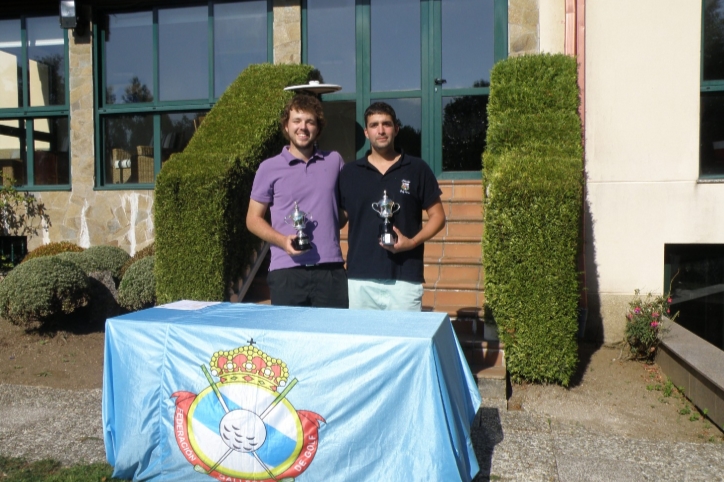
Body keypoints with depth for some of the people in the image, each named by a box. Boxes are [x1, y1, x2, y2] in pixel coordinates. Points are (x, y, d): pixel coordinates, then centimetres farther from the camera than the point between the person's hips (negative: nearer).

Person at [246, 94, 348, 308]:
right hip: (286, 270, -1)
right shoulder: (269, 168, 4)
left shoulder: (334, 161, 10)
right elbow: (253, 219, 7)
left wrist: (330, 227, 1)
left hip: (331, 268, 2)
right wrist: (282, 240, -10)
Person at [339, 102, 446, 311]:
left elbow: (437, 216, 6)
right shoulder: (350, 172, 8)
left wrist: (412, 241, -11)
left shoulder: (417, 169, 4)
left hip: (405, 279, -1)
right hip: (360, 280, 2)